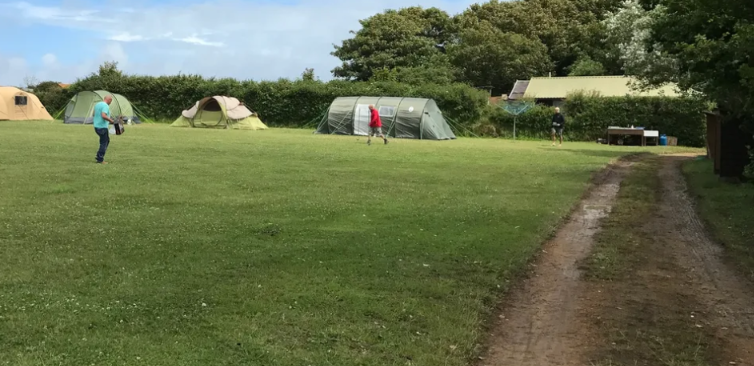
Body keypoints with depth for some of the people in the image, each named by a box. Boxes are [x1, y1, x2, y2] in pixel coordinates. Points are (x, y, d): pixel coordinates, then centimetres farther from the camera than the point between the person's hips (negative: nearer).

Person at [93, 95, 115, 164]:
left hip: (96, 126, 10)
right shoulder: (106, 106, -17)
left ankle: (99, 156, 20)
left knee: (107, 140, 21)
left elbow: (94, 114, 22)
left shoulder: (97, 104, 12)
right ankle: (100, 159, 2)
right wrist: (111, 120, -16)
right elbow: (103, 116, -30)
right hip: (102, 127, -10)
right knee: (103, 143, -1)